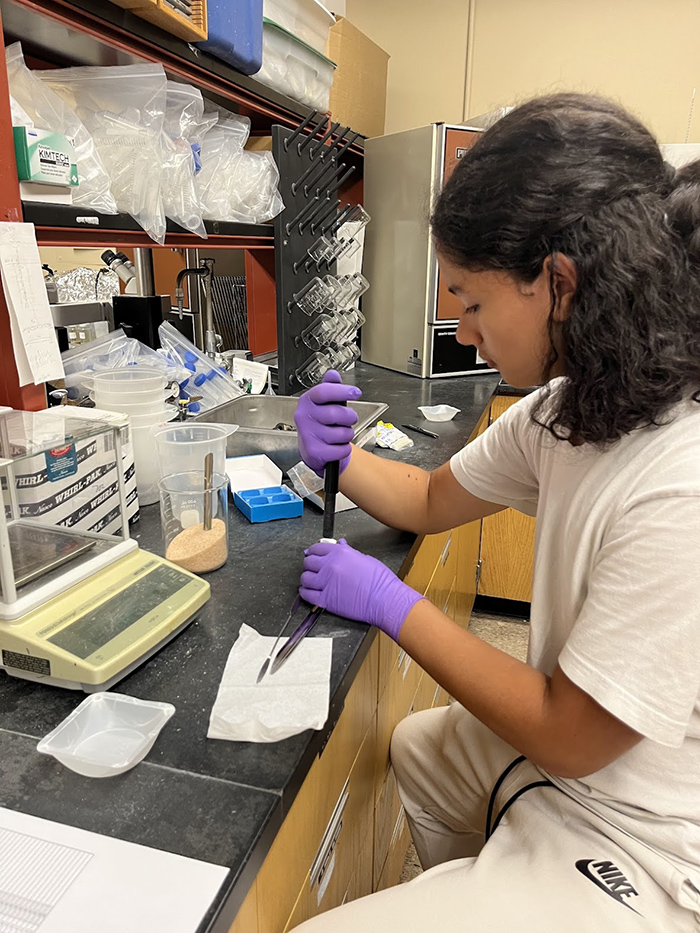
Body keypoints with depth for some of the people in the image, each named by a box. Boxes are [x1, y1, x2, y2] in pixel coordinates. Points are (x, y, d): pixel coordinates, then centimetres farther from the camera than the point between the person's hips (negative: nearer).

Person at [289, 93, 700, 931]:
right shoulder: (573, 407, -6)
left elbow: (568, 736, -24)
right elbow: (433, 501, 9)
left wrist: (392, 604, -16)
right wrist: (338, 457, -10)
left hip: (629, 859, -8)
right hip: (568, 741, 8)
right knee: (415, 744, 30)